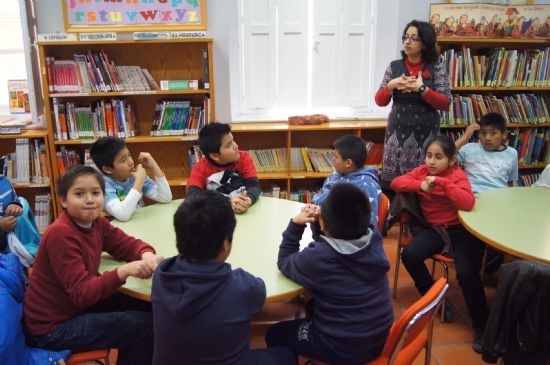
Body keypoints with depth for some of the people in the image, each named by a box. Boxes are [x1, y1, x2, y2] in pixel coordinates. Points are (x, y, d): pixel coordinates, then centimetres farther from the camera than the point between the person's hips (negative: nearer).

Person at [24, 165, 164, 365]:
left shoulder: (97, 223, -2)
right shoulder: (61, 233, -25)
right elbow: (82, 294, -28)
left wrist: (147, 255, -21)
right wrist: (124, 271, -41)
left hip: (78, 304, 8)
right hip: (52, 328, -8)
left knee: (149, 309, 9)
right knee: (146, 325, -13)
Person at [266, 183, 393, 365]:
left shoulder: (317, 257, -29)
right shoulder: (375, 239, -11)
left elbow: (284, 262, -8)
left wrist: (296, 224, -9)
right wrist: (321, 216, -5)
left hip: (343, 348, -6)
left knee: (274, 334, 18)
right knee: (313, 305, 31)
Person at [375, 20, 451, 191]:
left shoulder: (437, 67, 1)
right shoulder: (394, 66, 8)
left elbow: (445, 104, -5)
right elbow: (380, 101, 7)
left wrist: (421, 88, -16)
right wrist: (391, 85, -11)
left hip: (425, 134, -2)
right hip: (397, 132, 2)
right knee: (392, 183, -2)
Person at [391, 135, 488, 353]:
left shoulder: (458, 175, -12)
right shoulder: (422, 171, 4)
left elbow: (468, 204, -29)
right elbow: (395, 183, -3)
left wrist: (441, 182, -31)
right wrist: (420, 185, -18)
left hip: (461, 229, -5)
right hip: (435, 229, 6)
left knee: (466, 273, -25)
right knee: (409, 255, -15)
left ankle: (481, 327, -3)